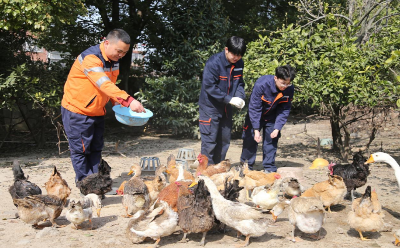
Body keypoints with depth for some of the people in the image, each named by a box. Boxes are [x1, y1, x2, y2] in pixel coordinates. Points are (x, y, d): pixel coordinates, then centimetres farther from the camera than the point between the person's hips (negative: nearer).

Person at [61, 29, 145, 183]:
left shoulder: (113, 61, 3)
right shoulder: (90, 58, -25)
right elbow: (104, 85, -38)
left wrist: (119, 104, -3)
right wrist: (128, 101, -46)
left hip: (97, 112, 8)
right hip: (77, 112, -8)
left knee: (96, 149, 11)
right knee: (80, 149, -1)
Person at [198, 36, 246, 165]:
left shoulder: (239, 63, 1)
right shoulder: (214, 62, -21)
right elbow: (209, 86, -23)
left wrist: (240, 97, -11)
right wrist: (229, 99, -25)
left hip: (226, 108, 7)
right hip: (210, 107, -7)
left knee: (224, 140, 13)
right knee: (209, 141, -4)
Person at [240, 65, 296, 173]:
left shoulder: (289, 89, -22)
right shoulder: (261, 84, -33)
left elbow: (285, 110, -10)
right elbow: (254, 108, -26)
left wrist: (277, 128, -18)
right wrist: (256, 129, -26)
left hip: (272, 117, 3)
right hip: (255, 115, -3)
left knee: (271, 140, -2)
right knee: (250, 139, 1)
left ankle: (269, 168, 9)